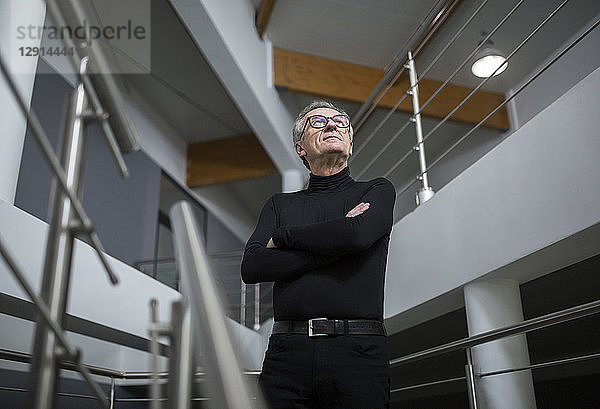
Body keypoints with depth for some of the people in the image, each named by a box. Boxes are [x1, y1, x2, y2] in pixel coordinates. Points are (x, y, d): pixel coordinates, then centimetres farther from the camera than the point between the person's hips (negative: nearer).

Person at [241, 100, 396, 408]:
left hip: (357, 350, -1)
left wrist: (283, 236, 4)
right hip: (288, 351, 2)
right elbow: (251, 267, 2)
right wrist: (333, 245, -4)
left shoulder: (378, 191, 13)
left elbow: (357, 234, -10)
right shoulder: (280, 204, 18)